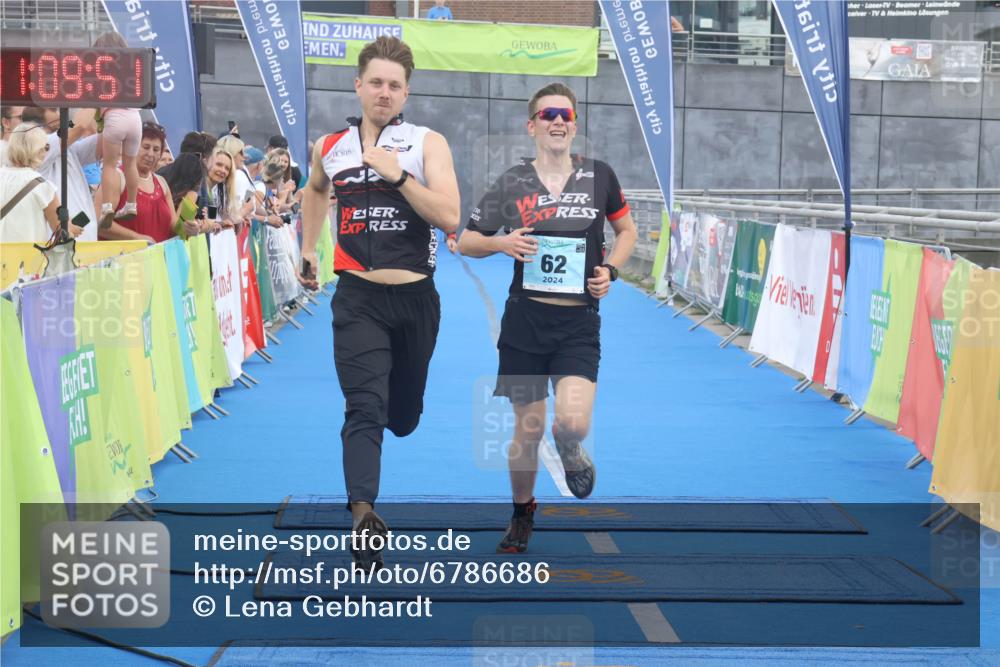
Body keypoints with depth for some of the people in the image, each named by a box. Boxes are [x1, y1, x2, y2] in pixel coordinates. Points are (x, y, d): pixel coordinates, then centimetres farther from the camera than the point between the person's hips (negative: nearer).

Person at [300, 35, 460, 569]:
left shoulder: (427, 144, -3)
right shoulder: (330, 147, 6)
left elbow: (450, 218, -16)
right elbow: (316, 190, 30)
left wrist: (399, 175, -22)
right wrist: (308, 248, 25)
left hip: (415, 298, 0)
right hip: (358, 299, 0)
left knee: (403, 416, 16)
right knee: (364, 409, -18)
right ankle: (363, 514, -31)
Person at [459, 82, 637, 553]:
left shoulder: (598, 175, 1)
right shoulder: (513, 182, 0)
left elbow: (627, 230, 17)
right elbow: (466, 241, 7)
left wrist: (610, 270, -1)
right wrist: (501, 243, -13)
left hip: (579, 323, 0)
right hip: (525, 320, 1)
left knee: (572, 422, -19)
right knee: (527, 429, 6)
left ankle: (572, 455, 19)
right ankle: (522, 515, 29)